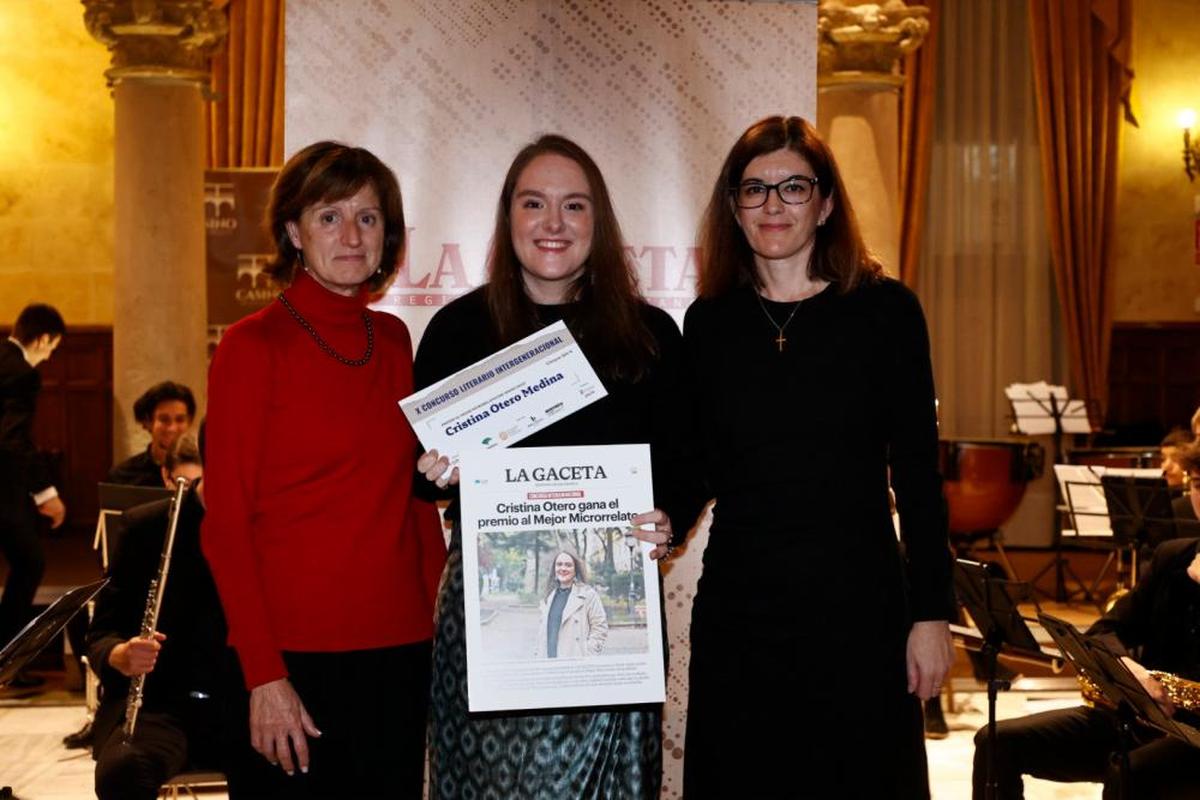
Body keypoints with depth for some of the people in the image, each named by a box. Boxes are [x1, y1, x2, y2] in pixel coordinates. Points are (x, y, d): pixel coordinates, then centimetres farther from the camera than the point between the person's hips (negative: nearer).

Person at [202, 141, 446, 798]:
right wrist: (264, 674, -14)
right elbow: (226, 525, -8)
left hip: (401, 645, 5)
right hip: (296, 655, -5)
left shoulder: (392, 340, 10)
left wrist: (444, 616, 7)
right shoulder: (253, 346, -6)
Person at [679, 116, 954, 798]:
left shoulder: (885, 311, -3)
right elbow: (698, 468, 8)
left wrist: (932, 613, -5)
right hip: (736, 608, 2)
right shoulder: (710, 323, 5)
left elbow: (918, 474, -3)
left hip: (856, 604, -2)